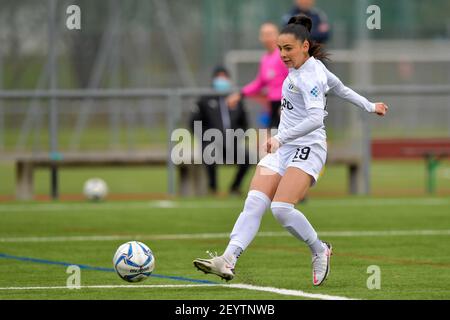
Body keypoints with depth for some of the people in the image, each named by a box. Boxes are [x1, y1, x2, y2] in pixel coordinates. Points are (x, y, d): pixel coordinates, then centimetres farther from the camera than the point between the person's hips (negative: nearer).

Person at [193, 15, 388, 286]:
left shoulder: (310, 77, -15)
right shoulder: (312, 65, 12)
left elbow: (316, 119, -29)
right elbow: (341, 88, 27)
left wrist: (281, 137, -36)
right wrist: (369, 106, 41)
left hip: (308, 148, -9)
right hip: (283, 148, 9)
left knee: (282, 208, -23)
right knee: (254, 203, -11)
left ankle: (320, 251, 2)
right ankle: (228, 260, -26)